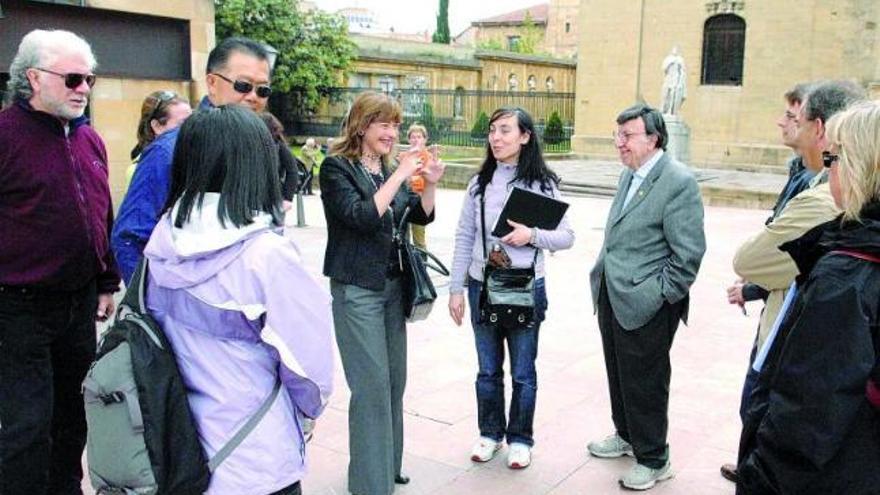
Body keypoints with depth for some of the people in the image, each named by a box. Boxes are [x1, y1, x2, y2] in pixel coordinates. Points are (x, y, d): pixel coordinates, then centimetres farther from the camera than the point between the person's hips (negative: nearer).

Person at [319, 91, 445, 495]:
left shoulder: (389, 168, 11)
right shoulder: (337, 167, -8)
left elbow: (421, 216, 13)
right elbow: (361, 217, -21)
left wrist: (430, 185, -5)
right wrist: (398, 176, -21)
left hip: (393, 285, 7)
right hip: (357, 289, -7)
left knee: (394, 380, 11)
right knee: (372, 385, -7)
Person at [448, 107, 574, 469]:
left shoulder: (543, 184, -5)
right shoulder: (480, 183, 3)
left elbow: (566, 236, -4)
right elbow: (464, 238, 4)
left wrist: (532, 235, -22)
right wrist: (456, 289, 2)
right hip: (482, 287, 3)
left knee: (523, 372, 10)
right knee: (488, 369, 15)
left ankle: (520, 438, 28)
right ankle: (490, 432, 33)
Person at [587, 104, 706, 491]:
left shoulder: (678, 181, -16)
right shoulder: (629, 175, 11)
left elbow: (689, 251, -18)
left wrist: (662, 296, -16)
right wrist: (602, 275, 15)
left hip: (646, 306, -8)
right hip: (612, 297, 8)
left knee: (644, 385, 5)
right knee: (619, 375, 22)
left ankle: (653, 460, 23)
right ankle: (626, 436, 42)